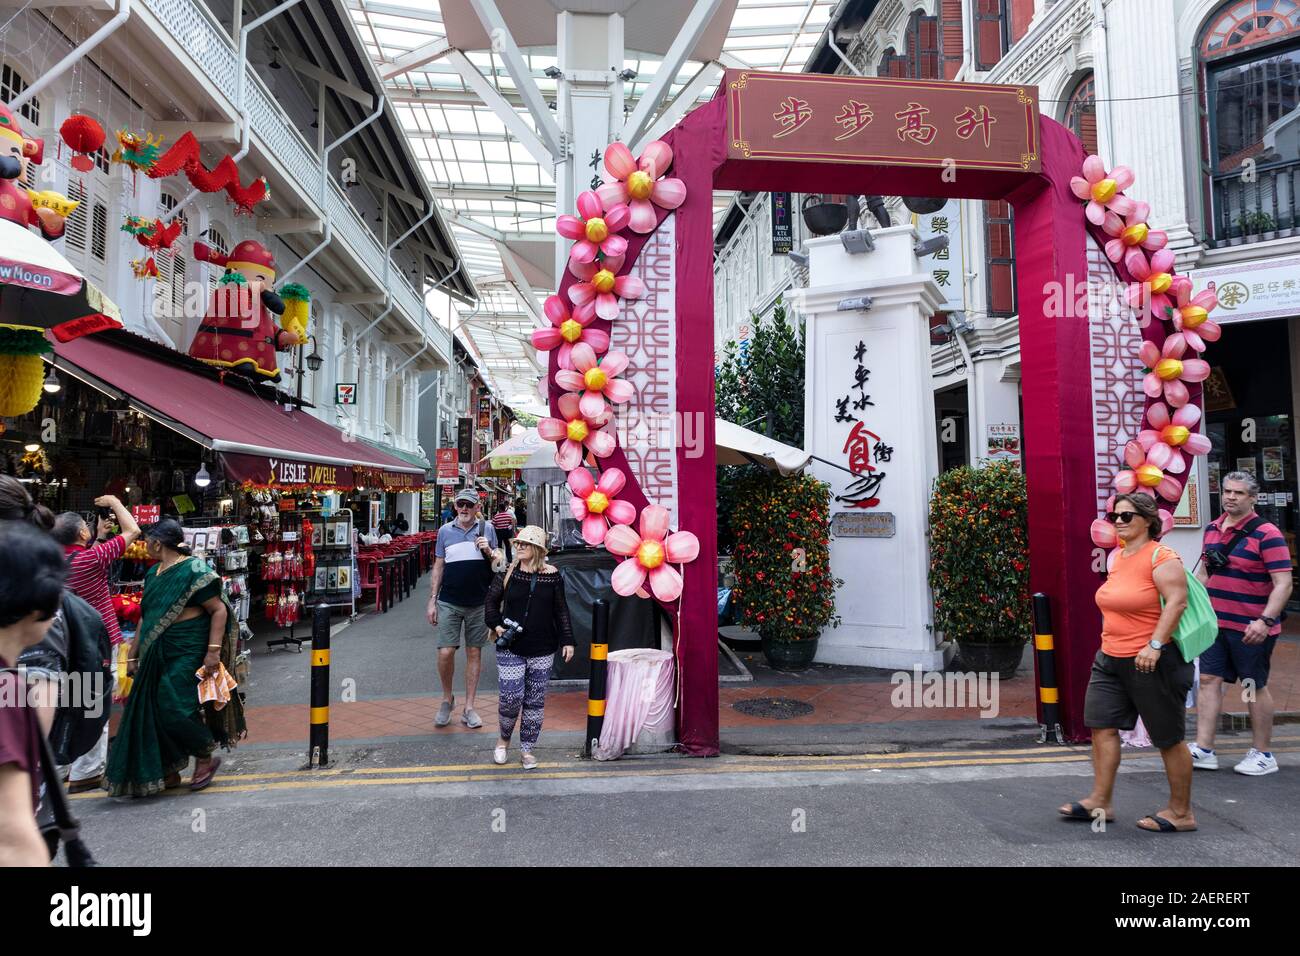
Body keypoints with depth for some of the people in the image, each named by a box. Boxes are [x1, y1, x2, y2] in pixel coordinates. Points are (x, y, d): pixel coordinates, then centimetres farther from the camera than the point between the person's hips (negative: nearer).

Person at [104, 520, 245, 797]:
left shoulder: (194, 570, -12)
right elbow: (145, 617, 19)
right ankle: (168, 773, 20)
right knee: (152, 712, 7)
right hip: (156, 654, 8)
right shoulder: (153, 573, 13)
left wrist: (213, 651, -21)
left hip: (186, 651, -8)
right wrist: (133, 655, 19)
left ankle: (206, 758, 13)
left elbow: (219, 610, -15)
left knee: (175, 708, -10)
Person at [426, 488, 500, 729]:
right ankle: (447, 698, 18)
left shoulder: (487, 528, 3)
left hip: (479, 603, 0)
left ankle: (468, 708, 16)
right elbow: (438, 567, 8)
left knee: (474, 652, 6)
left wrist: (488, 551, -13)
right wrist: (432, 600, 5)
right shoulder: (445, 531, 4)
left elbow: (499, 564, 9)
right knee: (445, 652, -8)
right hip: (449, 602, 0)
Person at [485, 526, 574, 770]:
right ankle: (504, 739, 21)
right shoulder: (507, 572, -1)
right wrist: (496, 624, -5)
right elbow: (492, 600, 9)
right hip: (510, 648, -1)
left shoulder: (552, 575, -1)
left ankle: (527, 749, 20)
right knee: (510, 696, -7)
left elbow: (561, 611, 5)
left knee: (535, 701, 7)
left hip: (542, 650, 1)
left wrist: (567, 640, 1)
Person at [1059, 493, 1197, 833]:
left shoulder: (1161, 556, -14)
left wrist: (1155, 644, -27)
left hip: (1153, 661, -9)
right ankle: (1100, 802, 15)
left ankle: (1181, 813, 18)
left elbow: (1176, 601, -22)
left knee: (1168, 739, 4)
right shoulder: (1118, 557, 12)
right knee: (1101, 726, 6)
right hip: (1111, 659, 9)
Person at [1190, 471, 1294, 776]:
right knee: (1209, 680, 4)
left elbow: (1283, 583, -18)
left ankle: (1263, 754, 20)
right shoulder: (1212, 528, 8)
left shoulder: (1266, 534, -13)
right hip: (1215, 623, 6)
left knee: (1255, 687, 6)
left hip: (1250, 627, -6)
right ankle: (1203, 750, 8)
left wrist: (1266, 620, -27)